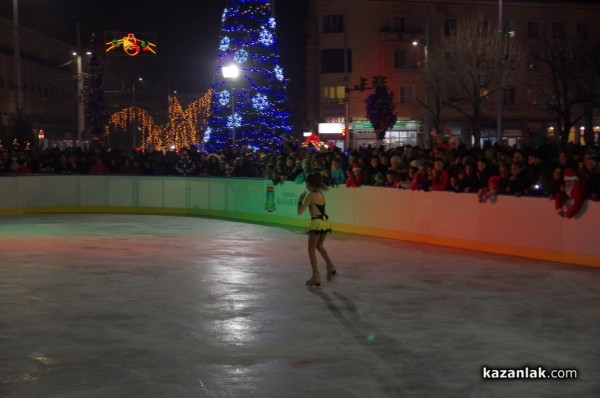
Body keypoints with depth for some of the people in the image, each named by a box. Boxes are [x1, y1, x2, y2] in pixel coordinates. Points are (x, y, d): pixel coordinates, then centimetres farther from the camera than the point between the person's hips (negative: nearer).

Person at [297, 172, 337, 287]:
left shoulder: (310, 195, -12)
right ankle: (330, 267, 16)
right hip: (325, 222, 8)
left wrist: (300, 200, 1)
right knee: (319, 246, 26)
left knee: (311, 249, 3)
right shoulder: (321, 194, 10)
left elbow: (300, 211, -11)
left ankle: (316, 276, 0)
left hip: (317, 222, -8)